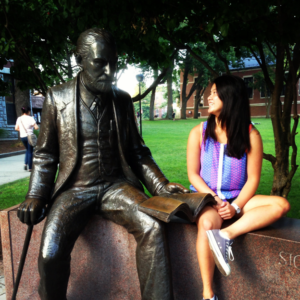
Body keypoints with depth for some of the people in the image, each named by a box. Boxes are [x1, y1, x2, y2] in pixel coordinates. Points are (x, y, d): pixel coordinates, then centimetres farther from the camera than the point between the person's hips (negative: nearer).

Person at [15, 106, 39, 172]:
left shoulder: (19, 119, 5)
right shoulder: (30, 118, -11)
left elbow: (16, 128, 6)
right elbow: (36, 127, -15)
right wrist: (34, 126, 7)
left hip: (22, 136, 5)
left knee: (27, 150, 25)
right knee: (30, 151, 3)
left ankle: (25, 164, 13)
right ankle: (30, 168, 5)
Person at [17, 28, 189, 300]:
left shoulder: (123, 100, 9)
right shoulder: (58, 97, 3)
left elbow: (137, 152, 12)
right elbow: (45, 155, 8)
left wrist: (161, 184, -1)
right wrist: (36, 197, -4)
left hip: (116, 186, 1)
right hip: (74, 188, 0)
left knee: (152, 227, -26)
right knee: (51, 254, -22)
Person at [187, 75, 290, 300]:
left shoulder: (250, 135, -2)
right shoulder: (199, 133, 0)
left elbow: (253, 178, -3)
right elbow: (193, 174, -1)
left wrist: (235, 207, -16)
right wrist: (213, 198, -14)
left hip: (237, 199, 2)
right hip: (205, 197, -1)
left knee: (281, 205, -20)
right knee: (207, 223, -33)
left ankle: (227, 235, -30)